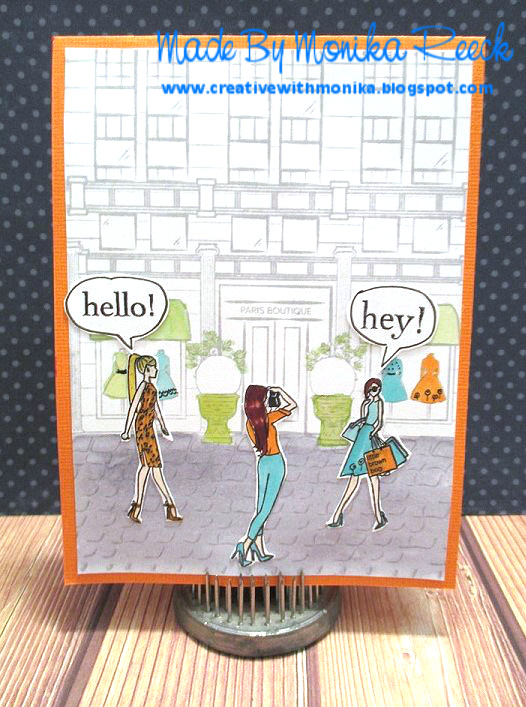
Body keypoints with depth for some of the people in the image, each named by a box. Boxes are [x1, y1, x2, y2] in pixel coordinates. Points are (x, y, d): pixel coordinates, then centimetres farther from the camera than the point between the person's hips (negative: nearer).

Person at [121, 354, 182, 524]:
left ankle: (136, 508, 13)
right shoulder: (142, 386, -14)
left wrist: (163, 426, 26)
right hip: (143, 427, -10)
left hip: (148, 427, 10)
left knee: (146, 465, 9)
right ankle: (170, 507, -3)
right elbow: (133, 408, -16)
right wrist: (127, 431, -18)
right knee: (155, 465, -6)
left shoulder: (151, 386, 15)